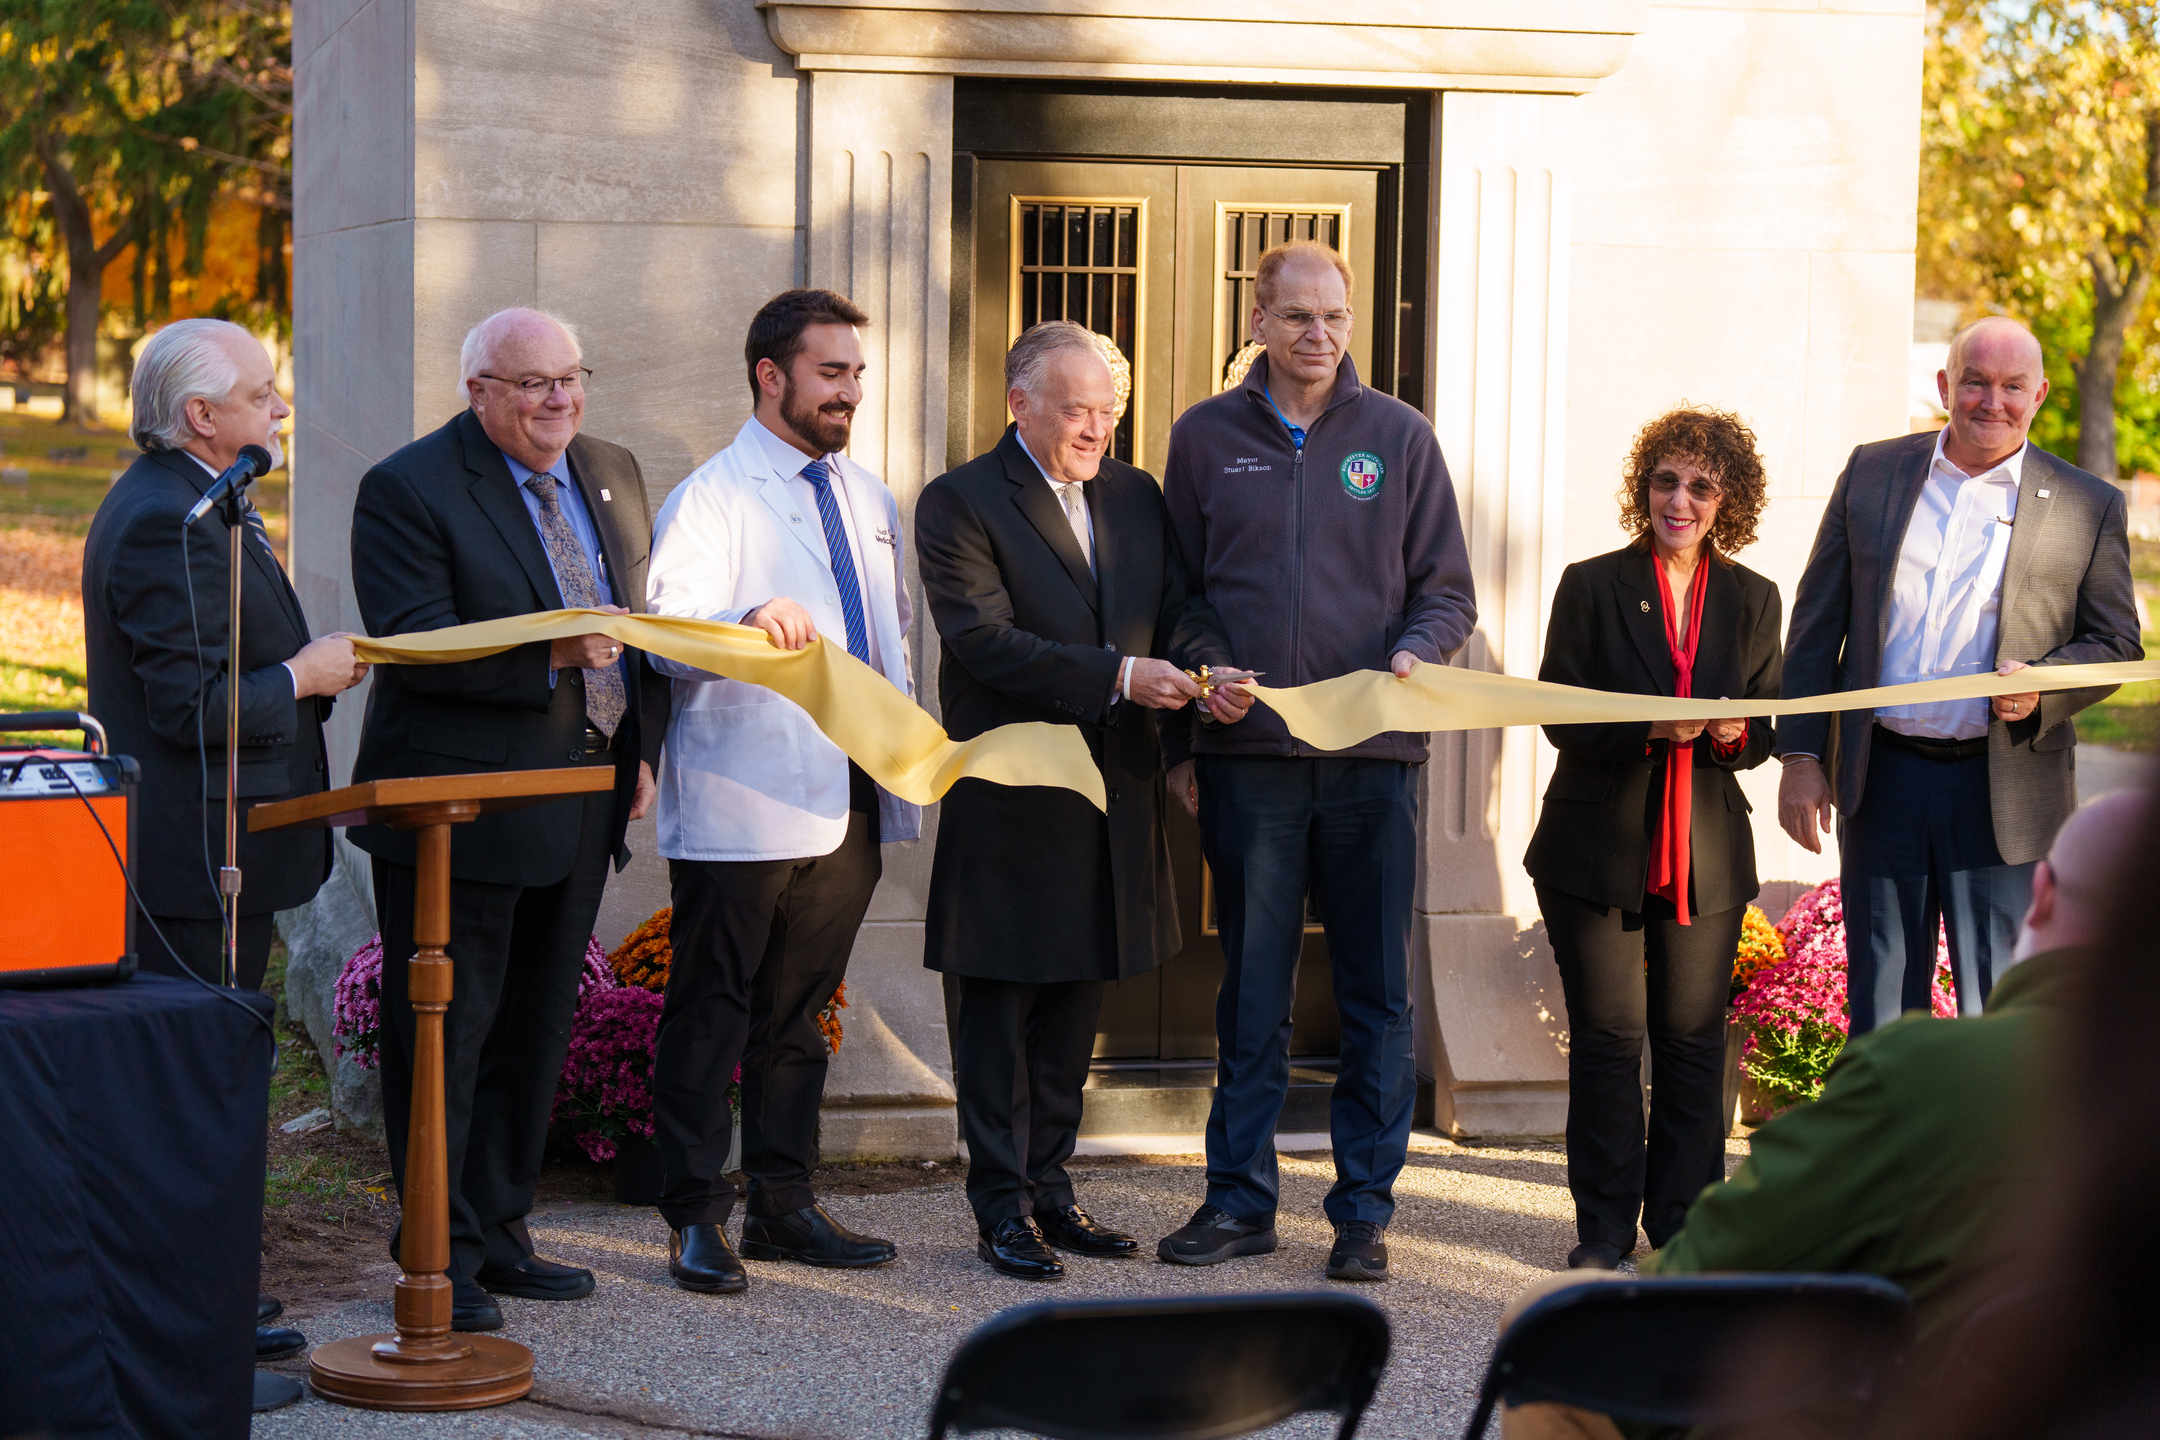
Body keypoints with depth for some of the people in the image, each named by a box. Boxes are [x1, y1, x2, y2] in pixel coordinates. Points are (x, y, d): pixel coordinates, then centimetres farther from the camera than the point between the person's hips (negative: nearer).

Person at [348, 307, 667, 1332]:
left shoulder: (611, 476, 12)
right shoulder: (409, 489, -11)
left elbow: (640, 622, 19)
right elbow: (414, 643, -20)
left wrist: (641, 747, 9)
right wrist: (547, 658, -30)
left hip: (581, 811, 7)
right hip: (463, 811, -7)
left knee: (537, 1029, 14)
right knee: (449, 1034, -1)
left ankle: (499, 1234, 25)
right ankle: (443, 1257, 6)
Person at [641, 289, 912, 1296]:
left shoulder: (867, 498, 17)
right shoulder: (712, 497, -7)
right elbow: (667, 633, -20)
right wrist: (749, 622, -39)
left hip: (848, 800, 7)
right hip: (742, 805, -7)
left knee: (800, 1009, 13)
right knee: (712, 1012, -1)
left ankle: (783, 1204, 21)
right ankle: (695, 1217, 5)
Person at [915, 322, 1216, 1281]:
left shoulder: (1135, 497, 12)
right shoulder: (960, 504, -8)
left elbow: (1175, 613, 13)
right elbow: (983, 639, -18)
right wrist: (1117, 677, -24)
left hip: (1110, 798, 6)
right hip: (1008, 805, -6)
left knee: (1074, 1007, 14)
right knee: (998, 1012, 2)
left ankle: (1051, 1188, 24)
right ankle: (1002, 1209, 8)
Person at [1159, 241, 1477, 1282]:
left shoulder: (1399, 436, 7)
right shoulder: (1205, 438, 9)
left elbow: (1448, 592, 8)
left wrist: (1413, 657, -12)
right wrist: (1203, 669, -6)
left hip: (1372, 757, 0)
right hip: (1247, 753, 0)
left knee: (1377, 991, 2)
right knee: (1251, 989, 6)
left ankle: (1364, 1208, 10)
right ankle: (1240, 1199, 14)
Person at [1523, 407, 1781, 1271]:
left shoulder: (1752, 601, 10)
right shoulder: (1592, 586, 2)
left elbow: (1768, 727, 11)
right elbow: (1560, 716, -3)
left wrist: (1734, 735, -13)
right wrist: (1648, 728, -20)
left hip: (1706, 857, 2)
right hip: (1598, 849, -2)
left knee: (1692, 1039, 3)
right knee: (1607, 1036, -1)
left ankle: (1682, 1225, 12)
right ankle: (1605, 1227, 8)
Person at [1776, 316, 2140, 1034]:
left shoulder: (2089, 506, 2)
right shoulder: (1872, 473, 8)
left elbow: (2116, 643, 5)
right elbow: (1816, 625, 9)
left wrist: (2042, 687, -16)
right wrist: (1801, 757, 3)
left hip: (2004, 788, -2)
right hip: (1881, 780, 2)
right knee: (1880, 1007, 10)